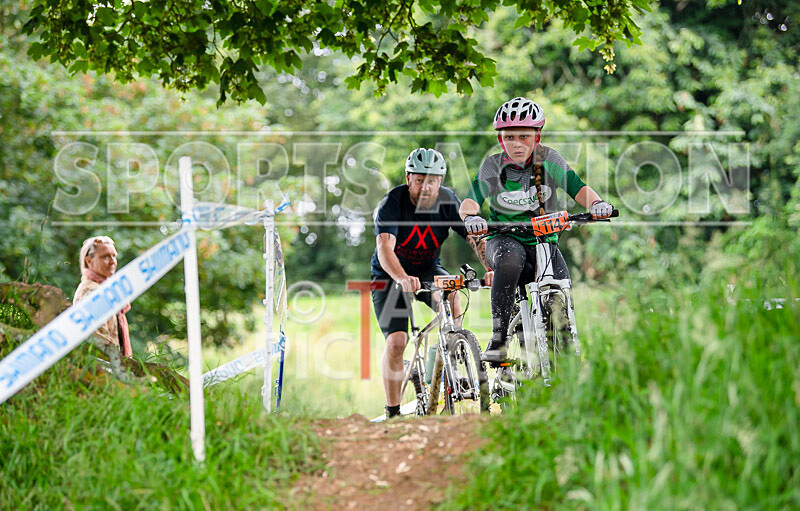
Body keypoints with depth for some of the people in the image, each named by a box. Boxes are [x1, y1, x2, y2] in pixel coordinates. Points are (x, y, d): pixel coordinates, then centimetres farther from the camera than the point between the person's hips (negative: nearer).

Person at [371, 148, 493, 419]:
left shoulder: (448, 201, -14)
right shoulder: (392, 203, -23)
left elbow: (476, 238, -21)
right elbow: (385, 248, -37)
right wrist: (402, 278, -57)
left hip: (428, 269, 2)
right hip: (390, 275, -2)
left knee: (452, 293, -31)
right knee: (396, 342, -16)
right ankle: (393, 413, -4)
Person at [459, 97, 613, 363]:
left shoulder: (549, 160, -3)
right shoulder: (493, 166, -5)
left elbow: (578, 188, -13)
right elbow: (470, 201, -18)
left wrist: (597, 203, -36)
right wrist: (470, 217, -42)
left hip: (544, 242, 1)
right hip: (504, 239, -1)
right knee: (510, 259, -37)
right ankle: (498, 338, -30)